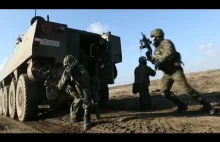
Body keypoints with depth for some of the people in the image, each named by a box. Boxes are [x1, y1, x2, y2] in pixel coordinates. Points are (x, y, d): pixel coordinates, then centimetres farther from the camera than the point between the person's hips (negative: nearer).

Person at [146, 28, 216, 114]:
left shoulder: (166, 42, -7)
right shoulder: (157, 49, 19)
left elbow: (169, 53, -27)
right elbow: (156, 62, 22)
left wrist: (159, 61, -24)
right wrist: (149, 57, 6)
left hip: (175, 70, -8)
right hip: (167, 73, 9)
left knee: (186, 88, -14)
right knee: (164, 92, 0)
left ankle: (206, 105, -1)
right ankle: (182, 105, 12)